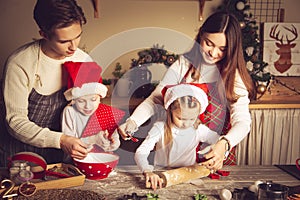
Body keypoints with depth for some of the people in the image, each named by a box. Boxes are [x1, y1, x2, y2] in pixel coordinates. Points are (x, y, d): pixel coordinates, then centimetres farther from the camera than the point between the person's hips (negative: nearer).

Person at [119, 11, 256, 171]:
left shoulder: (234, 75, -4)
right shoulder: (182, 65, 2)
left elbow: (242, 121, -13)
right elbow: (156, 99, 0)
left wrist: (224, 145, -34)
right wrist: (132, 122, -19)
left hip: (218, 156, -1)